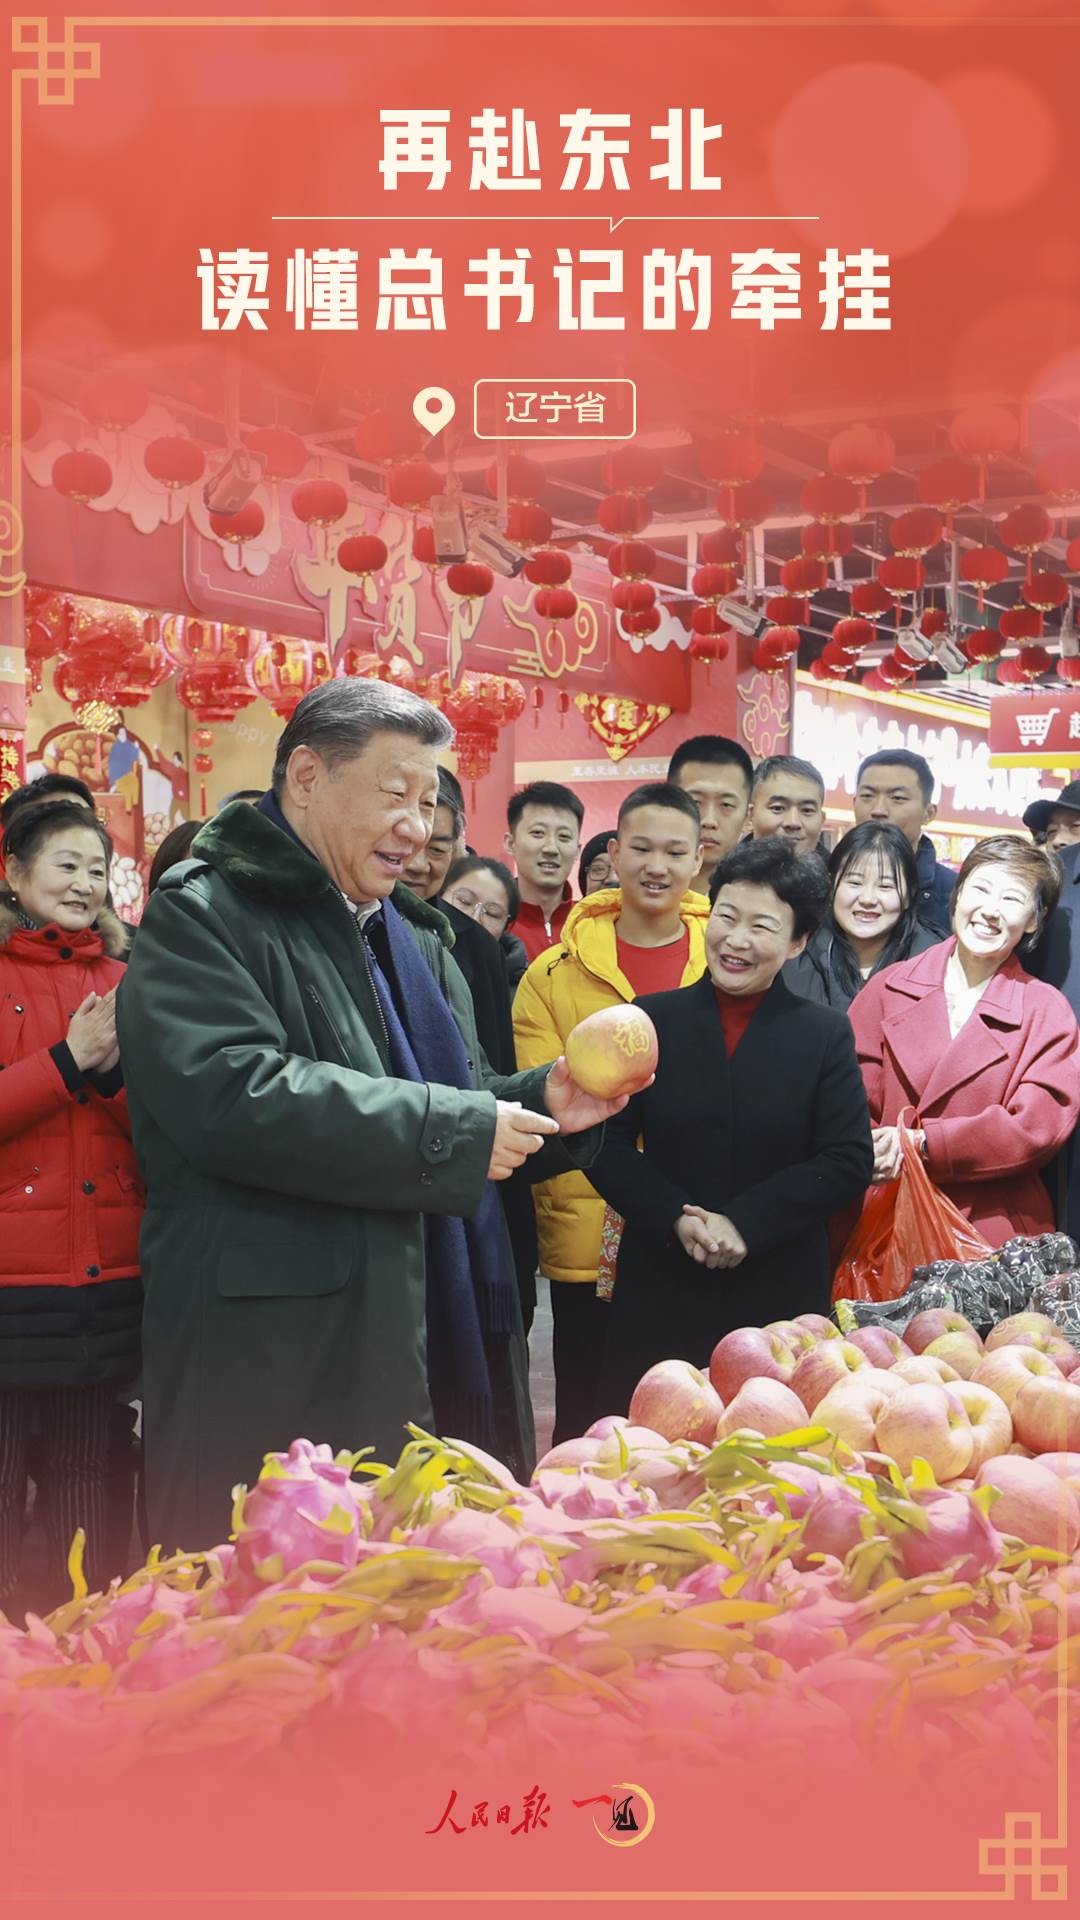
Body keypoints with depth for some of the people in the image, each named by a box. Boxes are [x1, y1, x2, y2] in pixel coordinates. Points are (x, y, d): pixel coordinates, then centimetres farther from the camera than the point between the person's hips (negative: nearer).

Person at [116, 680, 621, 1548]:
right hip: (274, 1351, -8)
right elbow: (231, 1094, -23)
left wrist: (541, 1102, 5)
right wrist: (454, 1131, -19)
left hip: (426, 1345, 8)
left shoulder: (415, 934, 22)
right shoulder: (202, 914, -7)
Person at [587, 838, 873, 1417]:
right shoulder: (650, 1021, 5)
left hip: (781, 1298, 0)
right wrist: (676, 1219, -13)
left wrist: (745, 1222, -13)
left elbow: (848, 1161, -3)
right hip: (658, 1290, 1)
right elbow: (606, 1145, 2)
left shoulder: (826, 1034, 4)